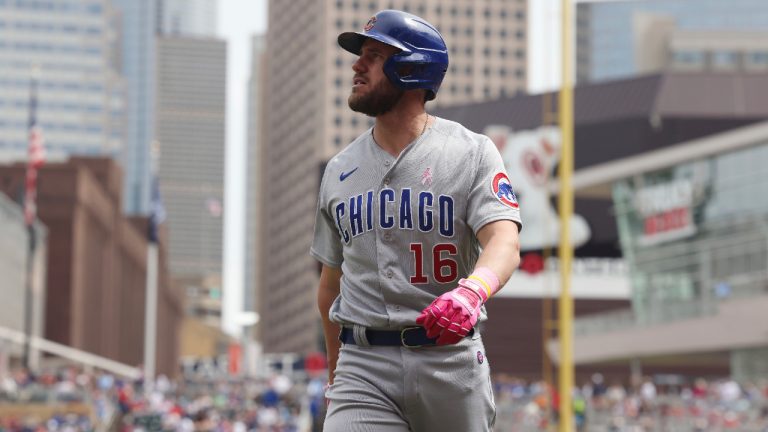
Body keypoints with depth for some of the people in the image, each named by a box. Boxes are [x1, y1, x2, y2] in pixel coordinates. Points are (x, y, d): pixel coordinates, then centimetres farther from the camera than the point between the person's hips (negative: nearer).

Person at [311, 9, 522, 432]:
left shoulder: (472, 153, -1)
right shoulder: (339, 169, 13)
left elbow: (505, 242, -16)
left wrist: (472, 290, -37)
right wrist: (336, 373, 21)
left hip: (450, 360, -2)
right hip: (363, 362, 2)